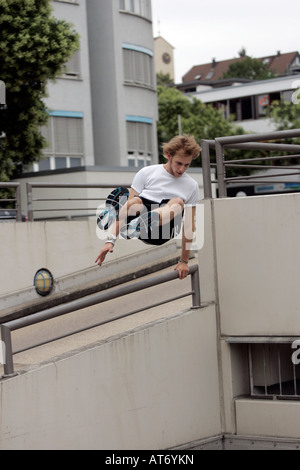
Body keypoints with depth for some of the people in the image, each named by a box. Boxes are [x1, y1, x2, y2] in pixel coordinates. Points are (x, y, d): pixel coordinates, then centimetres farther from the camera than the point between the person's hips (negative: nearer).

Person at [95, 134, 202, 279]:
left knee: (178, 202, -29)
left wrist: (184, 261, 12)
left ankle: (138, 224, -54)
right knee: (135, 202, -30)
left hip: (162, 233, 0)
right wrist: (110, 240, -9)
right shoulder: (147, 173, 9)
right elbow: (126, 208, 2)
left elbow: (189, 225, 15)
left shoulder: (191, 186, 13)